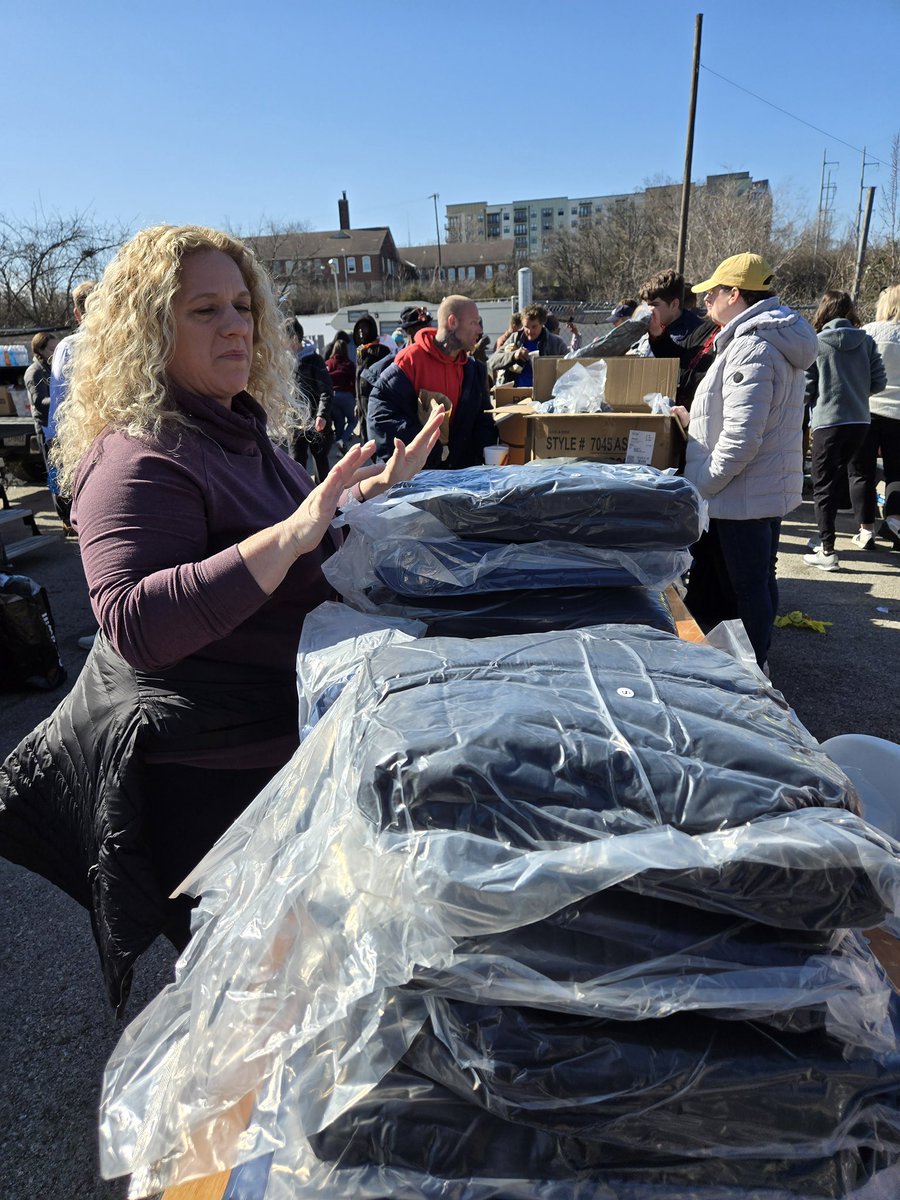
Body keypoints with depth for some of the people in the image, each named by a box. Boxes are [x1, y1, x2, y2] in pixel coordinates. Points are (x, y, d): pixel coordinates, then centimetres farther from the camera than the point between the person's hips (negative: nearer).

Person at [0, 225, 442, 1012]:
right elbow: (134, 628, -31)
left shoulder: (244, 433, 11)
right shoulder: (138, 461, -19)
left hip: (273, 747, 9)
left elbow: (311, 564, 23)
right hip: (202, 778, -9)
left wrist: (371, 495, 8)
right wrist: (289, 535, -37)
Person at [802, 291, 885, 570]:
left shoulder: (815, 343, -9)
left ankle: (827, 551, -4)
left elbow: (806, 389, -9)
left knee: (824, 486, 1)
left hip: (827, 422, -5)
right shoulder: (866, 341, 2)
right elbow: (879, 381, 4)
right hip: (860, 421, 5)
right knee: (838, 475, 23)